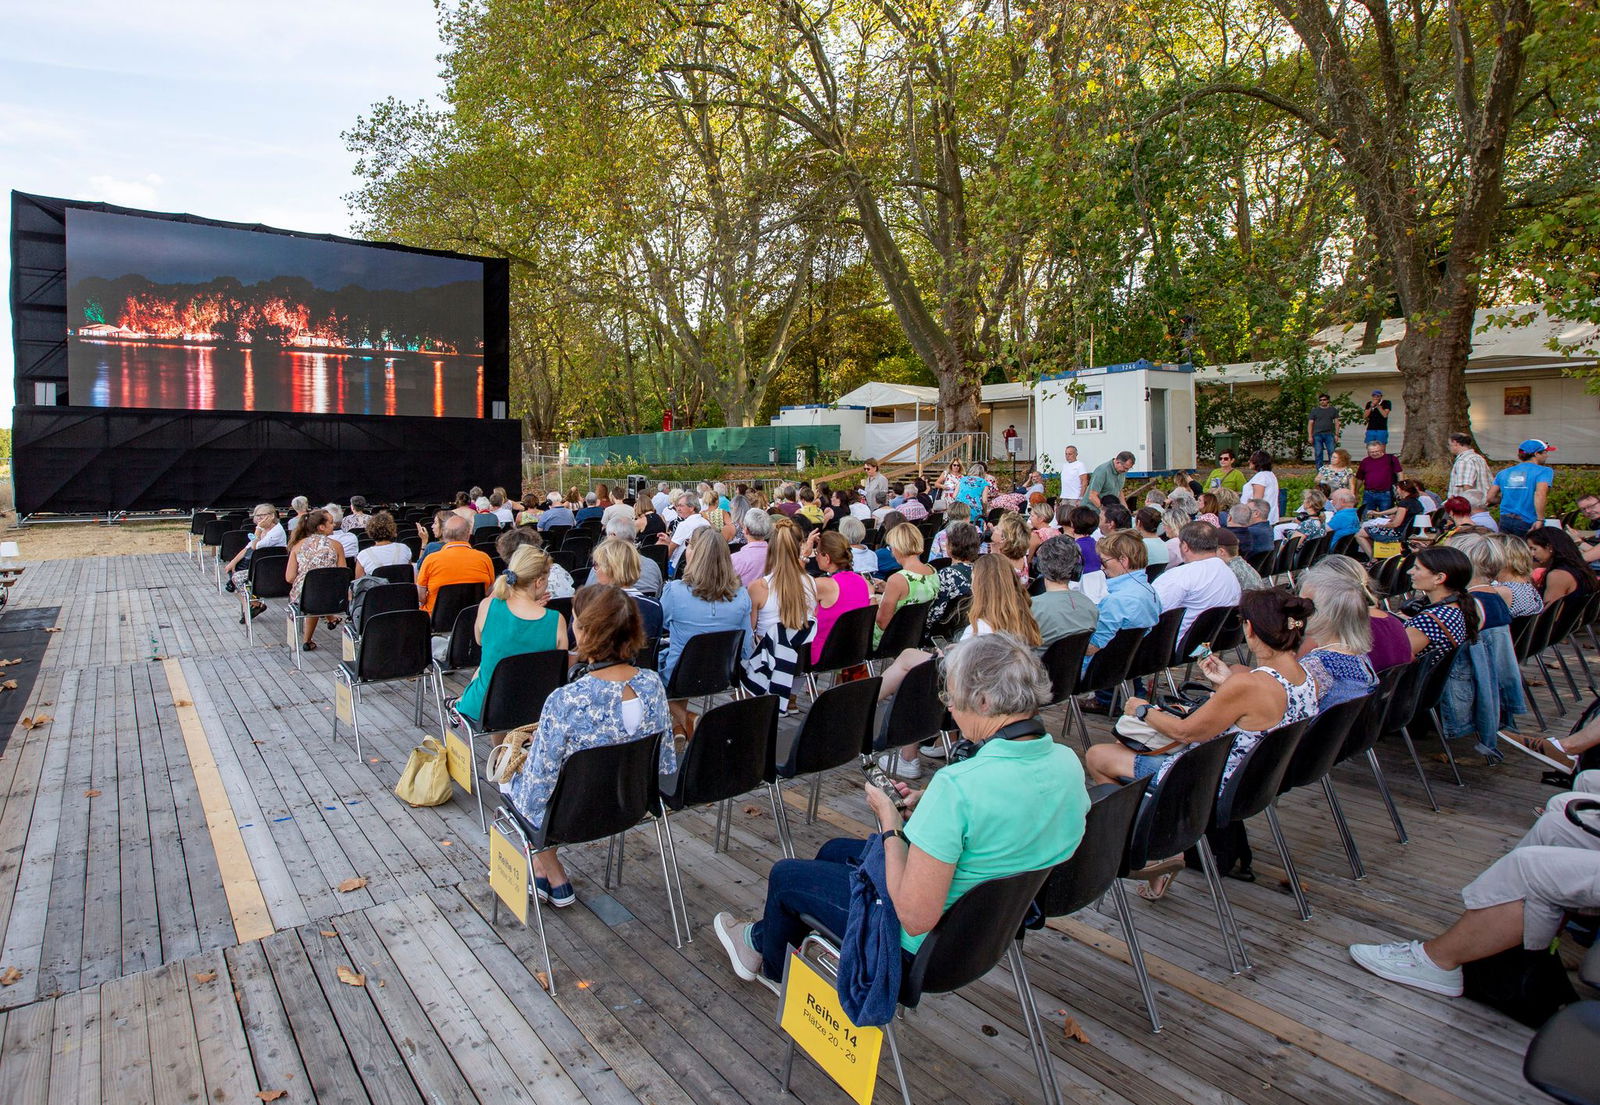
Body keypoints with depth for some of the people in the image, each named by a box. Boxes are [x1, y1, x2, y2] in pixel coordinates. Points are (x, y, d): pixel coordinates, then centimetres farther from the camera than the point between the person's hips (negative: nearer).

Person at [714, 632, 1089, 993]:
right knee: (834, 850, 27)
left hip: (930, 943, -8)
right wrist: (928, 804, -1)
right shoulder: (1068, 762, -12)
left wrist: (890, 823, -19)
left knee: (784, 874, 17)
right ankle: (764, 934, 49)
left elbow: (915, 918, -32)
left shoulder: (958, 785, -37)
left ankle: (772, 965, 49)